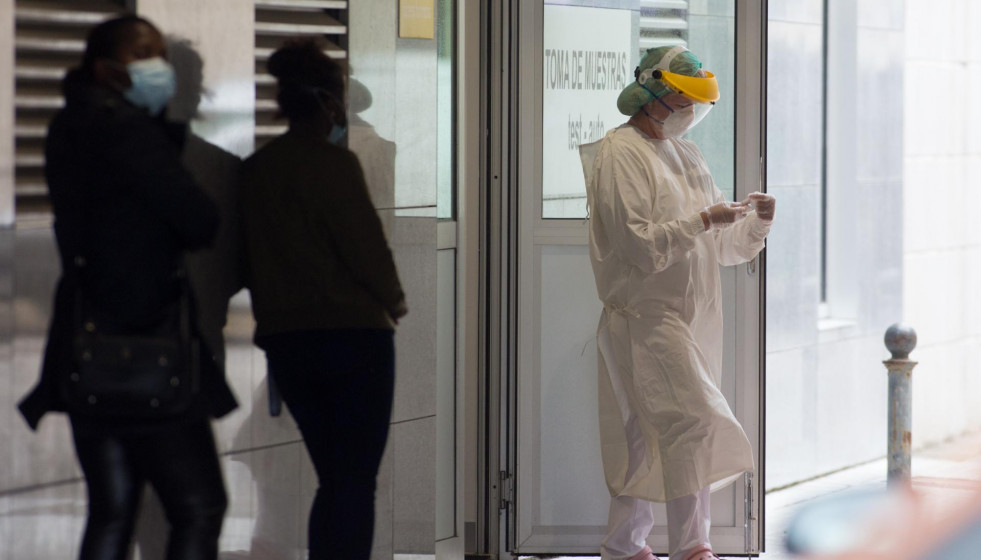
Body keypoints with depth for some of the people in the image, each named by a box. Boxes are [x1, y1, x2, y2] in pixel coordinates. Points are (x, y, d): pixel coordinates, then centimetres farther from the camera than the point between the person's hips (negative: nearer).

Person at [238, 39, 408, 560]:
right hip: (353, 335, -6)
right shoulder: (333, 163, -13)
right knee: (356, 484, -2)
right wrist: (394, 301, 4)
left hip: (284, 340, 7)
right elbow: (367, 246, -13)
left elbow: (248, 260, 11)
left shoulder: (253, 170, 7)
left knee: (333, 481, 15)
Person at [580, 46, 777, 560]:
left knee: (648, 436, 10)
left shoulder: (686, 154, 19)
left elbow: (723, 249, 19)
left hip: (693, 318, 8)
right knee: (692, 421, -16)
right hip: (647, 318, -8)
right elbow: (638, 246, -16)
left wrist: (756, 222, 1)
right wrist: (702, 221, -17)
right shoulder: (620, 154, -7)